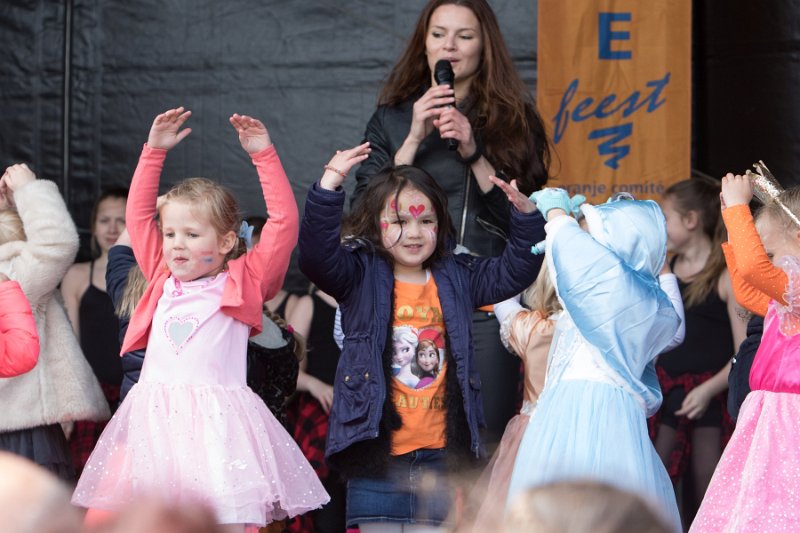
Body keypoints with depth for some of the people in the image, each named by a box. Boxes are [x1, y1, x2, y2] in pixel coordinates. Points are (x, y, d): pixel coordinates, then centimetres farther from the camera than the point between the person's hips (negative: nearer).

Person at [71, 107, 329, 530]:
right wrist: (154, 150, 21)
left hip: (214, 419, -4)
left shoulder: (242, 283, 7)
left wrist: (264, 156, 1)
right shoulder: (164, 279, 18)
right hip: (154, 416, 4)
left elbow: (284, 222, 2)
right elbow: (138, 213, 23)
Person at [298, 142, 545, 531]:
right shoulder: (361, 276, -1)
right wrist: (330, 185, -29)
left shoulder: (457, 278, 9)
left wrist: (525, 215, -7)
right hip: (378, 454, -2)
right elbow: (316, 254, -17)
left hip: (442, 454, 3)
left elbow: (515, 270, 10)